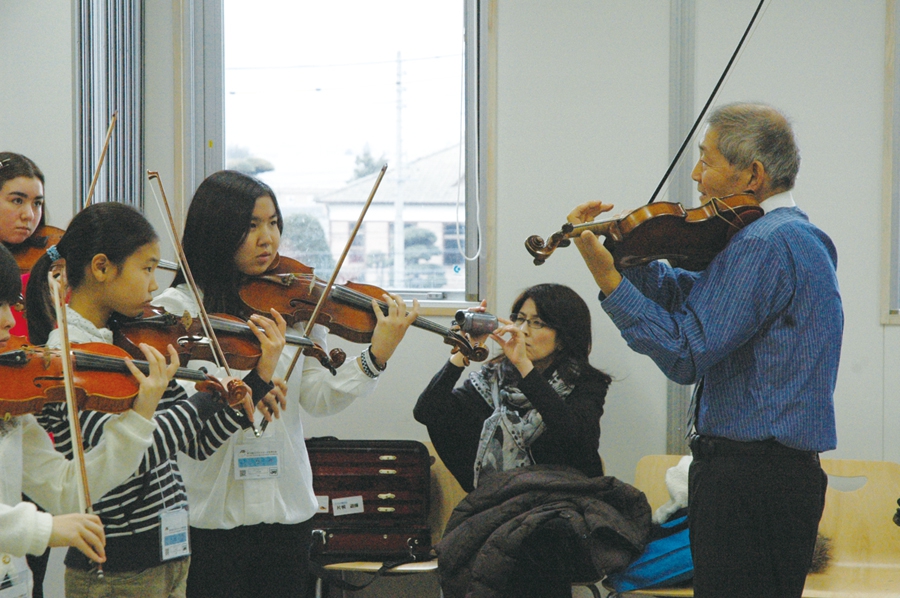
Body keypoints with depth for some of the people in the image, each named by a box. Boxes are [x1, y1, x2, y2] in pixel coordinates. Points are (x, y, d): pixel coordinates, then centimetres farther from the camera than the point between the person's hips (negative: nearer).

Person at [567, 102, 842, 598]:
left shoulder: (764, 244, -17)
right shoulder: (795, 234, 16)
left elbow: (685, 355, -20)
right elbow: (686, 297, 16)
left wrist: (606, 277, -18)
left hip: (749, 478, -10)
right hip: (790, 471, 10)